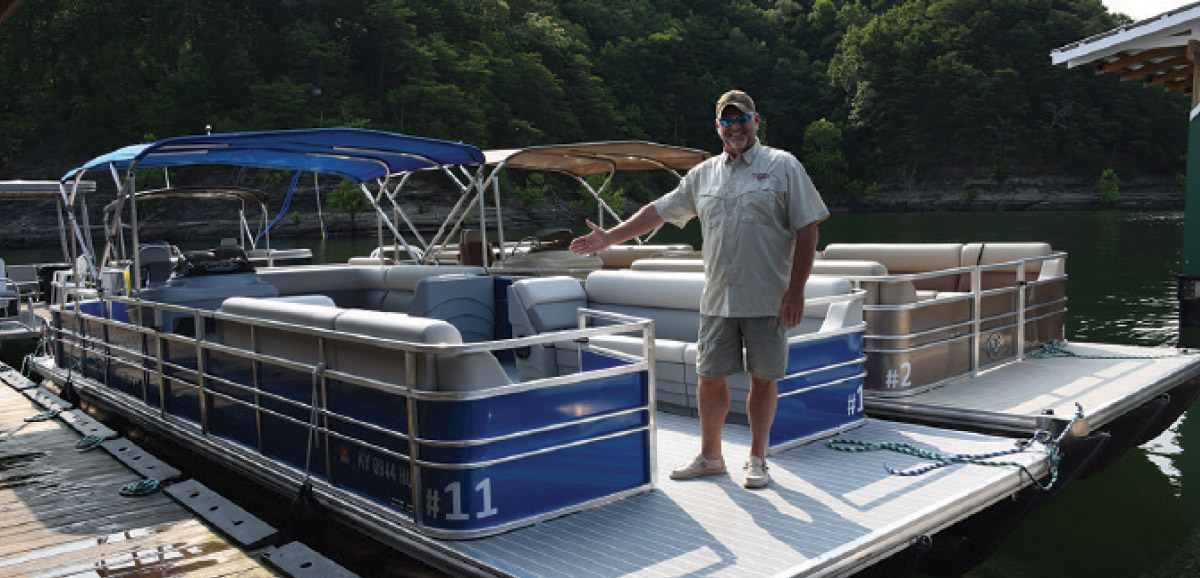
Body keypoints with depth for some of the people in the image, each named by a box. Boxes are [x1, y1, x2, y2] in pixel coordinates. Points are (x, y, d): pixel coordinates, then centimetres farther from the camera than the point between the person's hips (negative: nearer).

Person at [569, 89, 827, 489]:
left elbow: (806, 230, -4)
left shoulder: (783, 166, 0)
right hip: (717, 300, 3)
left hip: (768, 301, -3)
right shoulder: (703, 175, 12)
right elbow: (658, 211, 18)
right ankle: (709, 456, 24)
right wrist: (609, 238, 14)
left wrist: (795, 291, -11)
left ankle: (757, 460, 21)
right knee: (710, 377, 7)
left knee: (764, 378, 5)